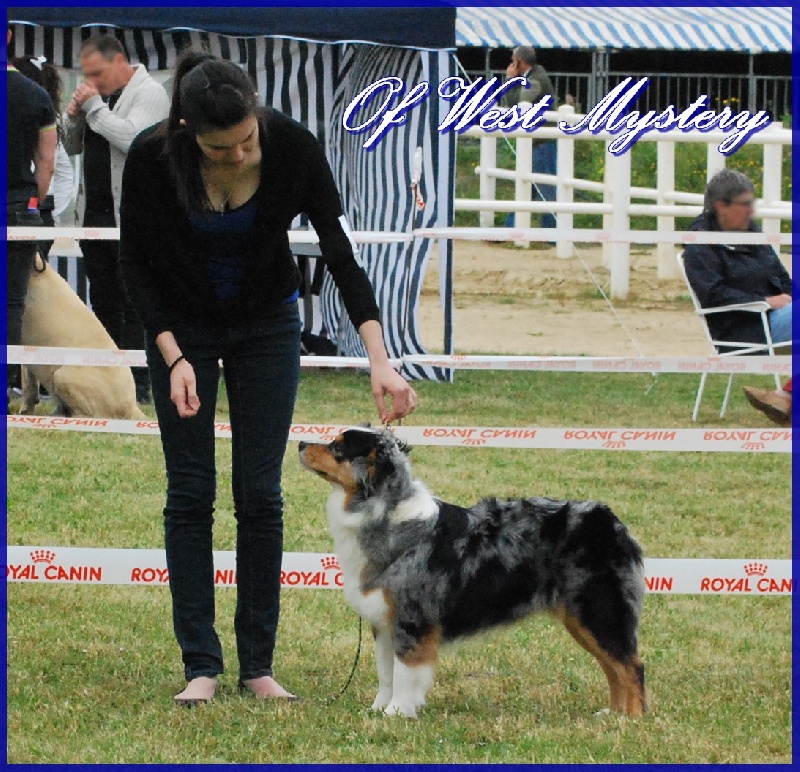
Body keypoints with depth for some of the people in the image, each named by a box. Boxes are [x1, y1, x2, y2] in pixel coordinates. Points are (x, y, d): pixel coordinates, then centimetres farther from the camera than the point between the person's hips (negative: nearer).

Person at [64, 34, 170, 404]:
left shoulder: (149, 93, -7)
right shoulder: (98, 95, 16)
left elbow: (132, 138, -23)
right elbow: (73, 147, 21)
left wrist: (94, 107, -15)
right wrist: (75, 115, 2)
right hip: (95, 214, 8)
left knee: (133, 306, -6)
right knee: (103, 304, 9)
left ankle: (137, 387, -4)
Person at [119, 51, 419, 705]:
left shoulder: (293, 147, -29)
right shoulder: (151, 159, -29)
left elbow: (341, 253, -27)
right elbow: (136, 263, -16)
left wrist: (380, 359, -37)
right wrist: (174, 359, -24)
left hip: (267, 324, 1)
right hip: (181, 326, 0)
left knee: (260, 494, -1)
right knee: (191, 491, -3)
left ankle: (258, 665, 6)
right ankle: (201, 665, 0)